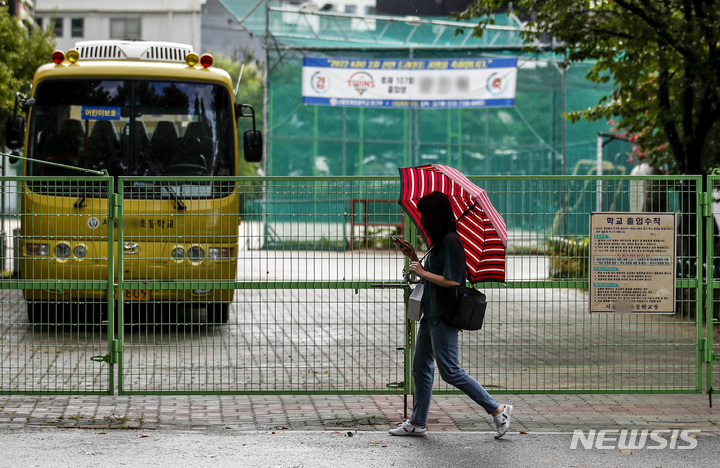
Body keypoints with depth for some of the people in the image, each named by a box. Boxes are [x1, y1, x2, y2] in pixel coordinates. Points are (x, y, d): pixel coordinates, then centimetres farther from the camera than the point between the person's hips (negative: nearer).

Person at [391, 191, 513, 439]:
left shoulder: (450, 241, -16)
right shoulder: (439, 240, 14)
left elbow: (452, 281, -22)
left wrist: (422, 272, -15)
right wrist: (414, 257, 15)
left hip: (444, 316, -10)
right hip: (432, 313, 10)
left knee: (450, 371, -9)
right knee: (421, 368, 12)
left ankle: (498, 410, -2)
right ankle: (417, 423, 19)